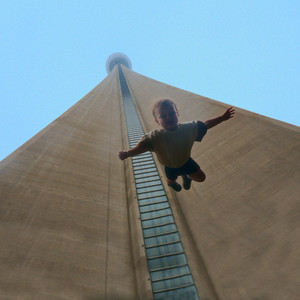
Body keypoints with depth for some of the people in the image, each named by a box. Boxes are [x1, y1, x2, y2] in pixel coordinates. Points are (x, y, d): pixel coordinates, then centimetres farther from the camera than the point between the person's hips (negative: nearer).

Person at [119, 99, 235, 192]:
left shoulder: (188, 128, -28)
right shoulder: (156, 137, -37)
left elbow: (205, 125, -16)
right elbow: (143, 146, -46)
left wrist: (222, 118, -15)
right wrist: (127, 153, -63)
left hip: (186, 160, 2)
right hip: (170, 167, -2)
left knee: (201, 177, 10)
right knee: (171, 179, 25)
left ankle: (186, 176, 46)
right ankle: (171, 182, 67)